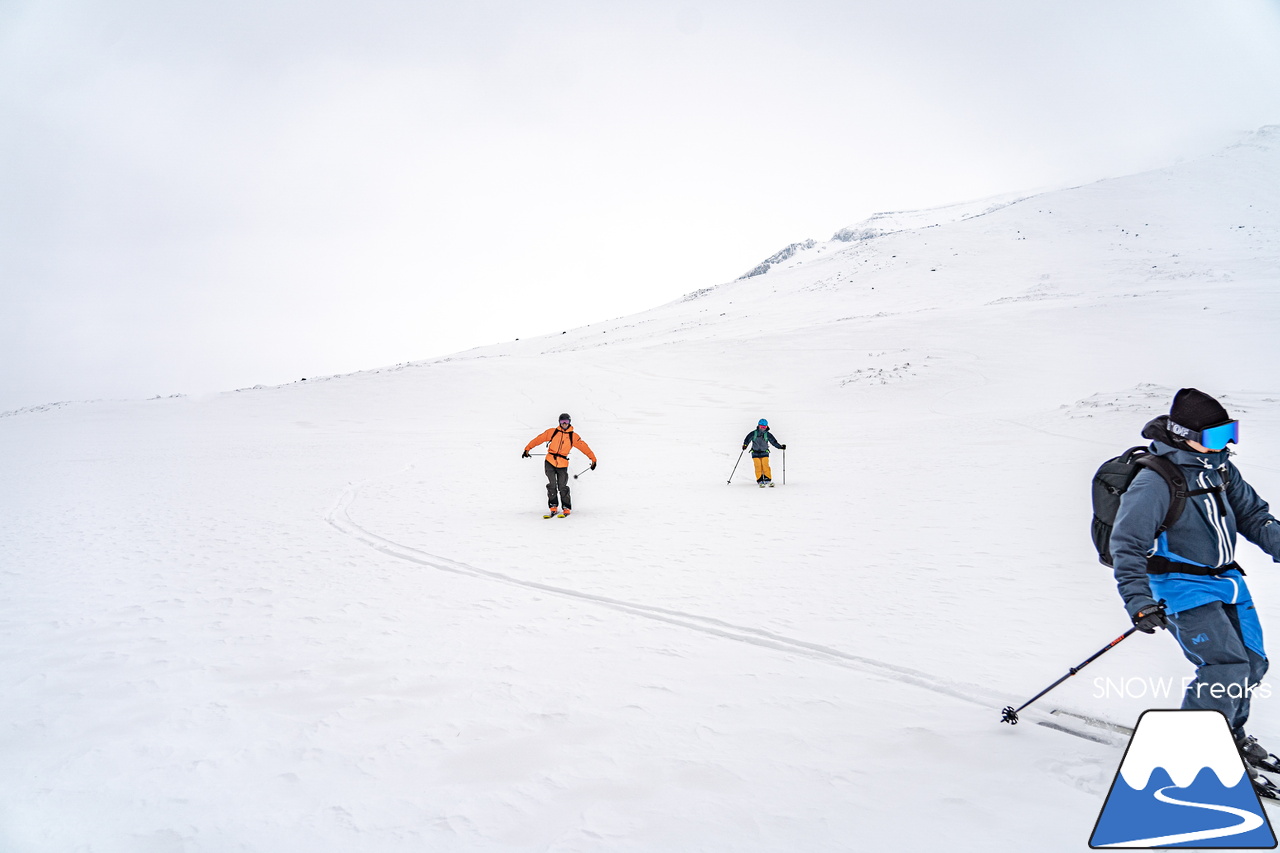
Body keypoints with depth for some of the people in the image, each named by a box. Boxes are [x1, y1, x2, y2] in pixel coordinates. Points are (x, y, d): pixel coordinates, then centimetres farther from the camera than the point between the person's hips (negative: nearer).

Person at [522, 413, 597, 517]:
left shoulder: (573, 436, 4)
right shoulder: (552, 432, 5)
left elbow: (584, 446, 1)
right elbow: (539, 439, 7)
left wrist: (593, 459, -5)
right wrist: (527, 448, 5)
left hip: (562, 465, -1)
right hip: (549, 462, 1)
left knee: (562, 487, -2)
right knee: (552, 486, -3)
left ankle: (566, 509, 9)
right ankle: (553, 507, 6)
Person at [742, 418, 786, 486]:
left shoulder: (768, 434, 2)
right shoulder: (753, 433, -2)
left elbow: (774, 442, 5)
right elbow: (747, 439, -2)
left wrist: (780, 446, -5)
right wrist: (745, 445, -21)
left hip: (764, 453, 0)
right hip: (755, 453, 0)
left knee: (765, 466, -14)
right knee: (758, 467, -9)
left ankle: (768, 480, -8)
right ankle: (760, 481, -4)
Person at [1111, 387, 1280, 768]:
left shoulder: (1221, 468, 3)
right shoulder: (1154, 482, -21)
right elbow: (1127, 545, -21)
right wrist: (1139, 603, -27)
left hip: (1228, 580, 8)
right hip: (1183, 587, -8)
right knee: (1226, 665, -16)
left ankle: (1231, 734, 37)